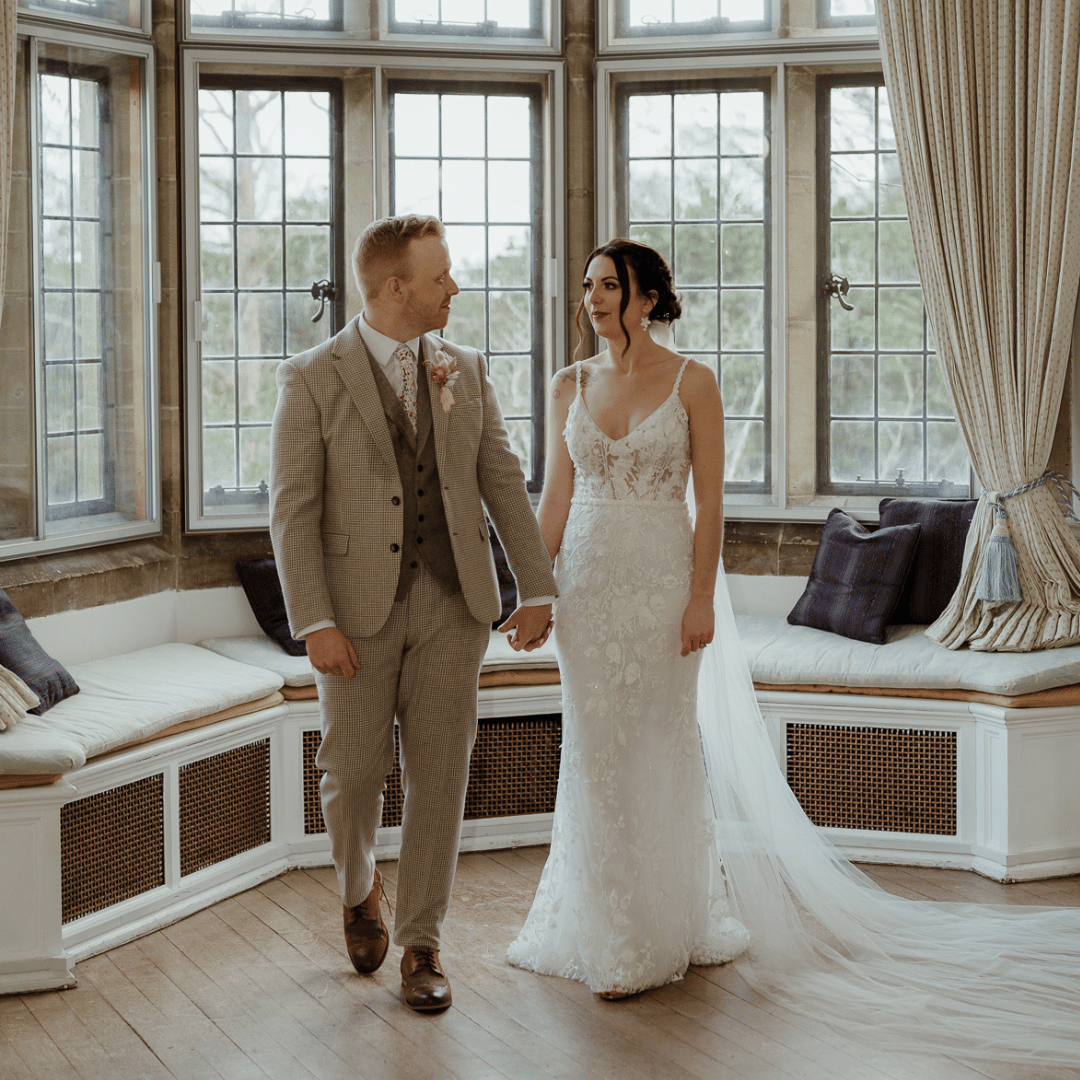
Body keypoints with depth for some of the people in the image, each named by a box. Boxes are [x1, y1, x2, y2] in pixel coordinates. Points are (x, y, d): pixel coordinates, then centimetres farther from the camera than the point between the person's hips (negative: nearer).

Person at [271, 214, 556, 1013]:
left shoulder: (466, 371, 7)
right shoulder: (313, 378, -5)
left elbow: (504, 483, 7)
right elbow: (293, 510, -8)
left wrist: (537, 590, 0)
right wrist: (315, 624, -15)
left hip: (452, 603, 3)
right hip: (359, 608, -3)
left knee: (440, 776, 1)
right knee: (356, 772, 3)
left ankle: (421, 946, 13)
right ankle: (359, 887, 35)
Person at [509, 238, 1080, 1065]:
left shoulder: (691, 383, -4)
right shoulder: (572, 386, 6)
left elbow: (710, 499, -6)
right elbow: (557, 496, 9)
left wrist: (701, 597, -12)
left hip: (662, 578, -3)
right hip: (589, 581, 3)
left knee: (665, 745, 3)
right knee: (598, 752, 6)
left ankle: (677, 919, 18)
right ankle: (611, 929, 18)